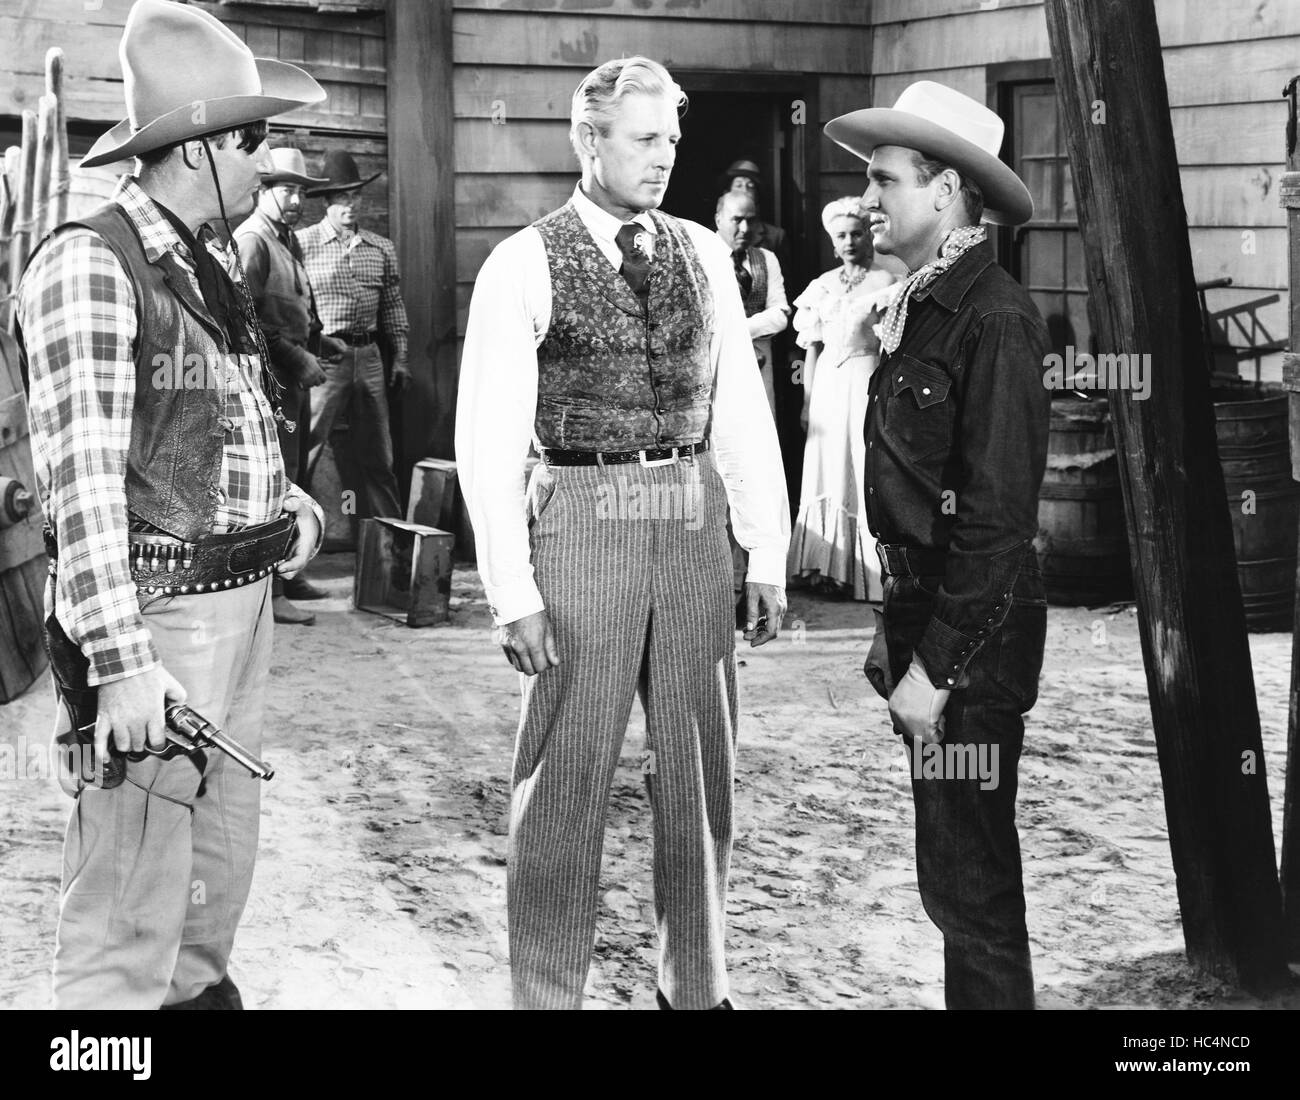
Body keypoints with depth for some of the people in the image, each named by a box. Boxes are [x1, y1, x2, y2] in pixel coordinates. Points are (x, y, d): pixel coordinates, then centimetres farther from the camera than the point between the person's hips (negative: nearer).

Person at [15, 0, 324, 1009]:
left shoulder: (206, 269, 14)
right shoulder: (90, 264, -15)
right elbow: (81, 471, -22)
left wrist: (291, 508, 11)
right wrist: (120, 662, -26)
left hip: (240, 599, 10)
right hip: (156, 612, -9)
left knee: (221, 869, 22)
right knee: (129, 916, -7)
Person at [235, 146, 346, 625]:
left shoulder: (288, 241, 18)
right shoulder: (252, 240, -12)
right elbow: (251, 318, -20)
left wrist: (318, 343, 12)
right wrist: (298, 358, -18)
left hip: (295, 374, 10)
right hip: (273, 375, -10)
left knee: (291, 476, 15)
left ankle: (286, 575, 25)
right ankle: (270, 593, -7)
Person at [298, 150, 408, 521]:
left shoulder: (382, 249, 12)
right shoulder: (303, 243, -3)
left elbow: (393, 305, 17)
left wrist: (399, 357, 12)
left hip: (368, 357, 5)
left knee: (378, 456, 11)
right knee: (303, 452, -5)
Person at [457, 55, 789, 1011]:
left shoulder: (703, 256, 9)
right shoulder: (524, 266, -5)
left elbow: (743, 408, 9)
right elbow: (488, 436, -7)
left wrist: (769, 553, 3)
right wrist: (514, 590, -12)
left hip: (693, 521, 5)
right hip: (581, 523, -4)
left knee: (701, 772, 12)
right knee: (568, 776, 1)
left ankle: (696, 984, 26)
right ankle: (547, 993, 13)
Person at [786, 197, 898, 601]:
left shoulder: (883, 283, -5)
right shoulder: (823, 285, 10)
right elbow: (812, 346, 12)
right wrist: (807, 400, 7)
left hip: (865, 380, -5)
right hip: (827, 383, 5)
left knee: (864, 473, -3)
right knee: (828, 473, 8)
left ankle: (867, 572, 3)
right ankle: (829, 567, 15)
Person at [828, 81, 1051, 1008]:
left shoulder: (995, 320, -17)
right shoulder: (920, 306, 11)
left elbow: (998, 515, -20)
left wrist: (937, 668, -19)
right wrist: (900, 631, 13)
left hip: (974, 641, -9)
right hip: (925, 617, 9)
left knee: (971, 886, -1)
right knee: (955, 876, 17)